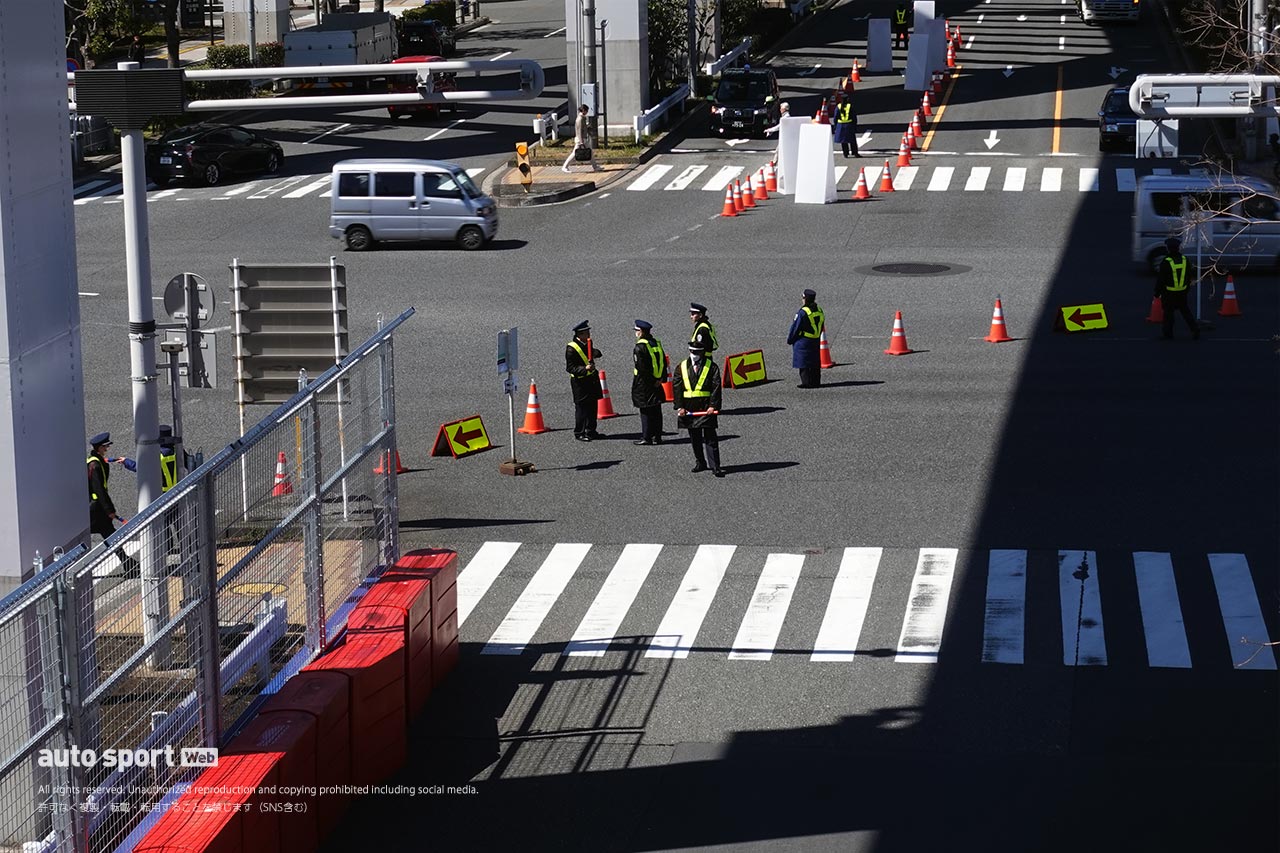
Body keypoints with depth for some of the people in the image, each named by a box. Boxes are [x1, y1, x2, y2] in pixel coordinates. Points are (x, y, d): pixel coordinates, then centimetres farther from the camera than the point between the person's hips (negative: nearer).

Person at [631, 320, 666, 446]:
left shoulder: (640, 347, -16)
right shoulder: (657, 344, 7)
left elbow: (641, 367, -19)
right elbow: (664, 362, 9)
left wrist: (651, 381, -12)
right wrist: (661, 378, 6)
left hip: (643, 384, -7)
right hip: (657, 383, 7)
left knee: (646, 412, -2)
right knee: (656, 411, 11)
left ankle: (646, 437, -1)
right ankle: (657, 437, 16)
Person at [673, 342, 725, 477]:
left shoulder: (711, 367, 1)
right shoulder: (682, 367, 8)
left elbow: (716, 387, -5)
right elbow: (676, 387, 3)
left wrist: (713, 406, -15)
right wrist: (679, 407, -6)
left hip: (706, 408, -3)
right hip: (689, 408, 3)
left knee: (710, 438, -7)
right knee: (695, 438, 11)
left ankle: (715, 467, -9)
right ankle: (700, 463, 25)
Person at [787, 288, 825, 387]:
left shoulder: (802, 312, -18)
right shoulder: (819, 311, 6)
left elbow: (795, 328, -12)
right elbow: (821, 328, 14)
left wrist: (790, 340, 0)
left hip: (803, 341, -7)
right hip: (815, 341, 7)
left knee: (804, 365, -2)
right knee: (815, 364, 12)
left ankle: (807, 382, -4)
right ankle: (816, 382, 15)